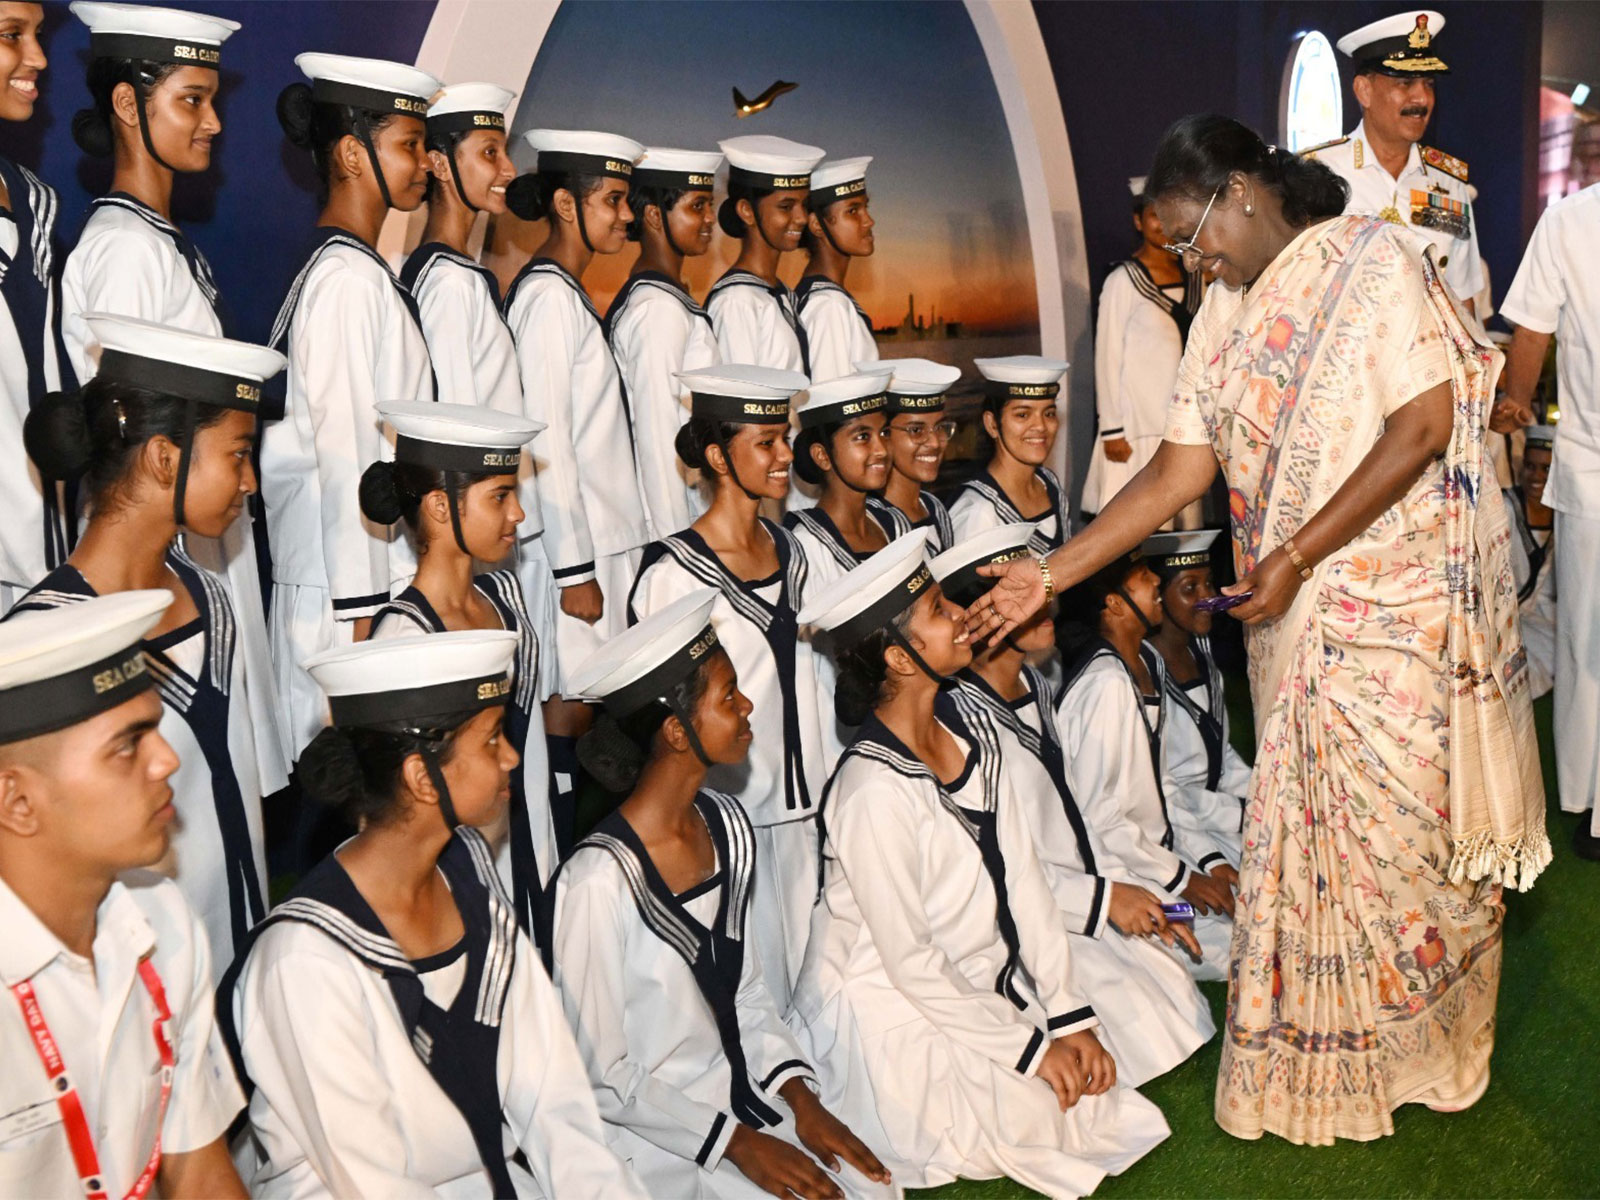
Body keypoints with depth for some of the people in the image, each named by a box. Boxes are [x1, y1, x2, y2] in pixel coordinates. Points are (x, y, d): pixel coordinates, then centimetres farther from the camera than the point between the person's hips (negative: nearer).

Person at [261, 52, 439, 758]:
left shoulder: (354, 271, 15)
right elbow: (345, 454, -17)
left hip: (378, 572, 9)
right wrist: (361, 611, -17)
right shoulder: (348, 279, -13)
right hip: (352, 584, -9)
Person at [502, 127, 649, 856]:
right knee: (568, 706, -5)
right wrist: (575, 567, -18)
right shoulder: (548, 295, -13)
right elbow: (545, 440, -18)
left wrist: (598, 557, 16)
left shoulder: (569, 293, 16)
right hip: (576, 545, -9)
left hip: (599, 535, 9)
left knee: (572, 703, 12)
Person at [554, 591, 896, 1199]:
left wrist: (800, 1097, -2)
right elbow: (603, 1076, -15)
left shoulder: (726, 825, 1)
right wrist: (738, 1144, -13)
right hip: (650, 1135, -6)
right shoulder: (599, 880, -23)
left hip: (740, 1093, 6)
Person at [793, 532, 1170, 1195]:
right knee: (1042, 1113, -13)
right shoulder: (873, 790, -27)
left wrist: (1070, 1017, -4)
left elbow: (1022, 879, 0)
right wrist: (1029, 1048, -13)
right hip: (891, 1012, -7)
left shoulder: (969, 736, -2)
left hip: (985, 987, 8)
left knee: (1097, 1079, 1)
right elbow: (909, 960, -21)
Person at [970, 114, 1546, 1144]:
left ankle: (1419, 1048, 22)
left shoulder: (1372, 260, -8)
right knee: (1312, 833, 11)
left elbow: (1423, 426, -15)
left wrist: (1295, 558, -17)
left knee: (1400, 828, 1)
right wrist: (1049, 575, 1)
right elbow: (1179, 471, 8)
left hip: (1403, 607, -6)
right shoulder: (1227, 314, 11)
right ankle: (1329, 1056, 27)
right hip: (1296, 623, 6)